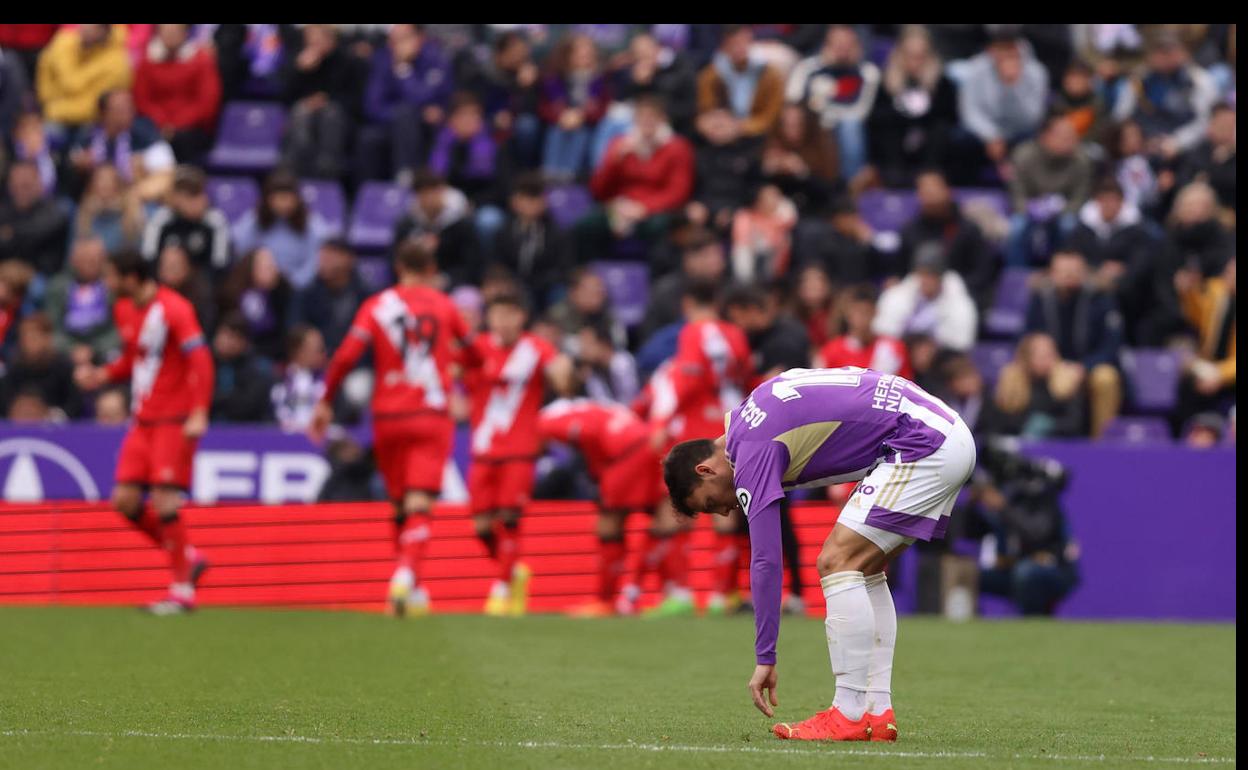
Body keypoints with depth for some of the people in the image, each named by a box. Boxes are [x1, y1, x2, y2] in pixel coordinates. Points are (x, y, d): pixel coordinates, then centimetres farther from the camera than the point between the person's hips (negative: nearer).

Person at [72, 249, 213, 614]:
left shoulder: (174, 309, -13)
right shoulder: (128, 313, 12)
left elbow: (201, 360, -17)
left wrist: (199, 413, -26)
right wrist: (102, 375, 5)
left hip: (174, 420, -8)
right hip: (143, 420, 8)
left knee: (164, 502, -13)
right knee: (126, 500, 0)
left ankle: (183, 591, -6)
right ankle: (188, 558, 16)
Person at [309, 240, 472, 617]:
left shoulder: (376, 306, 4)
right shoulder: (444, 306, 7)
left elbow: (345, 356, -7)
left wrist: (325, 403, 1)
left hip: (387, 417, 1)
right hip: (431, 416, -1)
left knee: (399, 506, 14)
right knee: (419, 506, -10)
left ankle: (413, 590, 18)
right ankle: (406, 573, -32)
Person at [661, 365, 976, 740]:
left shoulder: (752, 451, -11)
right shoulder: (751, 412, 17)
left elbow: (765, 562, -13)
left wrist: (765, 660, -9)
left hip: (925, 446, -10)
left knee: (837, 563, -10)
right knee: (865, 572, 13)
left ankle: (849, 716, -10)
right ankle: (877, 713, 10)